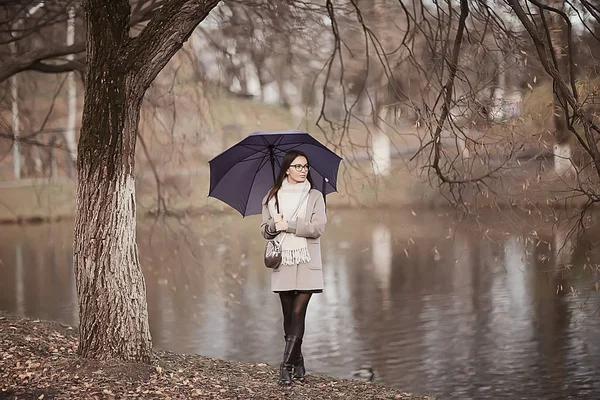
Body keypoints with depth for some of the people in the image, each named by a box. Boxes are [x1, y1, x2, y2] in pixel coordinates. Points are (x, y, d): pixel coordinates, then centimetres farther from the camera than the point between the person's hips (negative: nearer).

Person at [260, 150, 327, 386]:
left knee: (298, 314, -10)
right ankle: (298, 365, 17)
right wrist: (274, 227, -13)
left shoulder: (315, 196, 3)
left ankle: (286, 367, -10)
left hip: (306, 263, -2)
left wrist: (288, 226, -14)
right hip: (283, 263, 2)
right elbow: (265, 230, 9)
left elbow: (318, 228, -9)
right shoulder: (273, 197, 8)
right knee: (288, 315, 6)